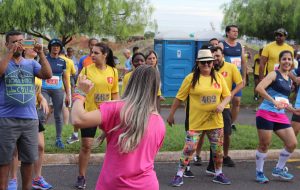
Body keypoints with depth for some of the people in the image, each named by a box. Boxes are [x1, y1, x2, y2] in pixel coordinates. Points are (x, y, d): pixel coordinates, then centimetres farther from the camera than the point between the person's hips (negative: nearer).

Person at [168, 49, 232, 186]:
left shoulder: (218, 77, 4)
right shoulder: (191, 78, -6)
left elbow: (227, 95, 10)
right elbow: (179, 98, -1)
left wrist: (222, 104, -11)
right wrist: (171, 114, 2)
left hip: (215, 120, 4)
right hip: (195, 121, -4)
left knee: (218, 149, 11)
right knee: (189, 148, -8)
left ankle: (218, 174, 30)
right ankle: (179, 175, 4)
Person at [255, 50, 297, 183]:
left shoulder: (289, 80, 16)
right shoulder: (274, 74, -5)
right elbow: (259, 88, -20)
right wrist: (273, 101, -26)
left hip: (281, 116, 7)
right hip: (266, 114, -7)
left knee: (292, 144, 2)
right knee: (264, 145, 0)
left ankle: (279, 169, 20)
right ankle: (259, 173, 18)